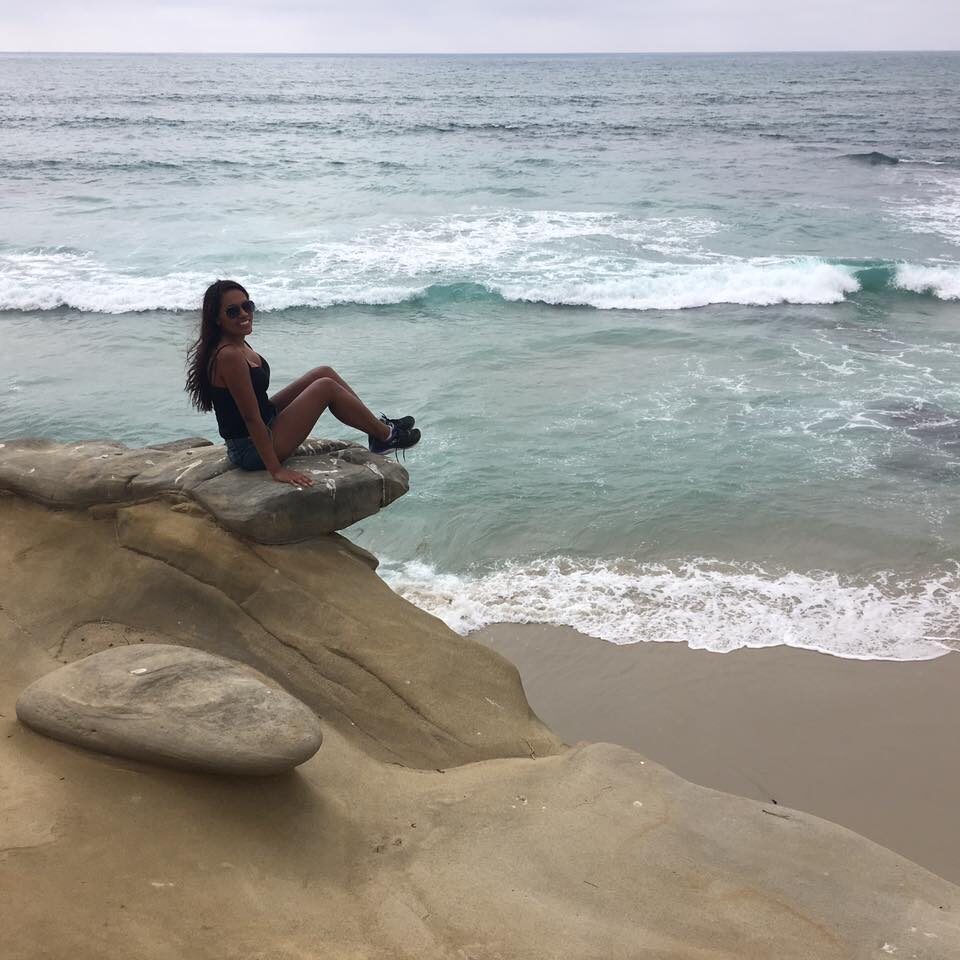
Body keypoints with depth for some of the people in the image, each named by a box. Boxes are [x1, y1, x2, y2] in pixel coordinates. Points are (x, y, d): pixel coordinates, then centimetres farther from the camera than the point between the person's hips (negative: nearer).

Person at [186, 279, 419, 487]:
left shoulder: (238, 344, 5)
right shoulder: (229, 356, -26)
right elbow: (251, 418, -27)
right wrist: (276, 470, -25)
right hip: (251, 449, -10)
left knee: (324, 373, 9)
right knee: (326, 387, -8)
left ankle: (378, 423, 19)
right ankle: (385, 436, 10)